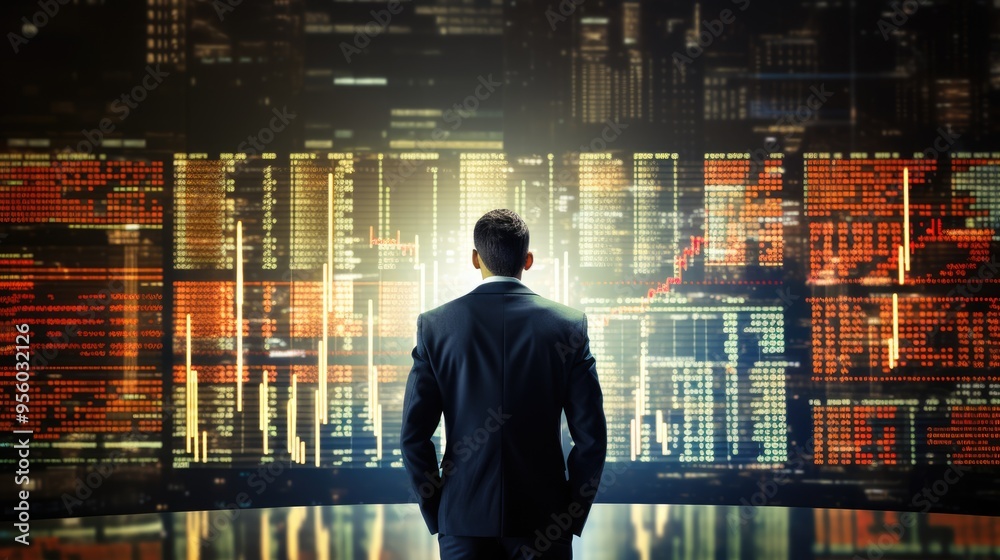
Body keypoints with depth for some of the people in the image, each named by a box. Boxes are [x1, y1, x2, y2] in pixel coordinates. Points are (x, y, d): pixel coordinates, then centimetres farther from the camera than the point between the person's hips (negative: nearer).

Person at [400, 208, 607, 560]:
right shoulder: (569, 325, -3)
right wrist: (573, 516, 6)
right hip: (542, 515, 0)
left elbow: (413, 436, -3)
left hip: (463, 520, 0)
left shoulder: (435, 325, -2)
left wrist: (435, 515, 7)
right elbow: (591, 436, -4)